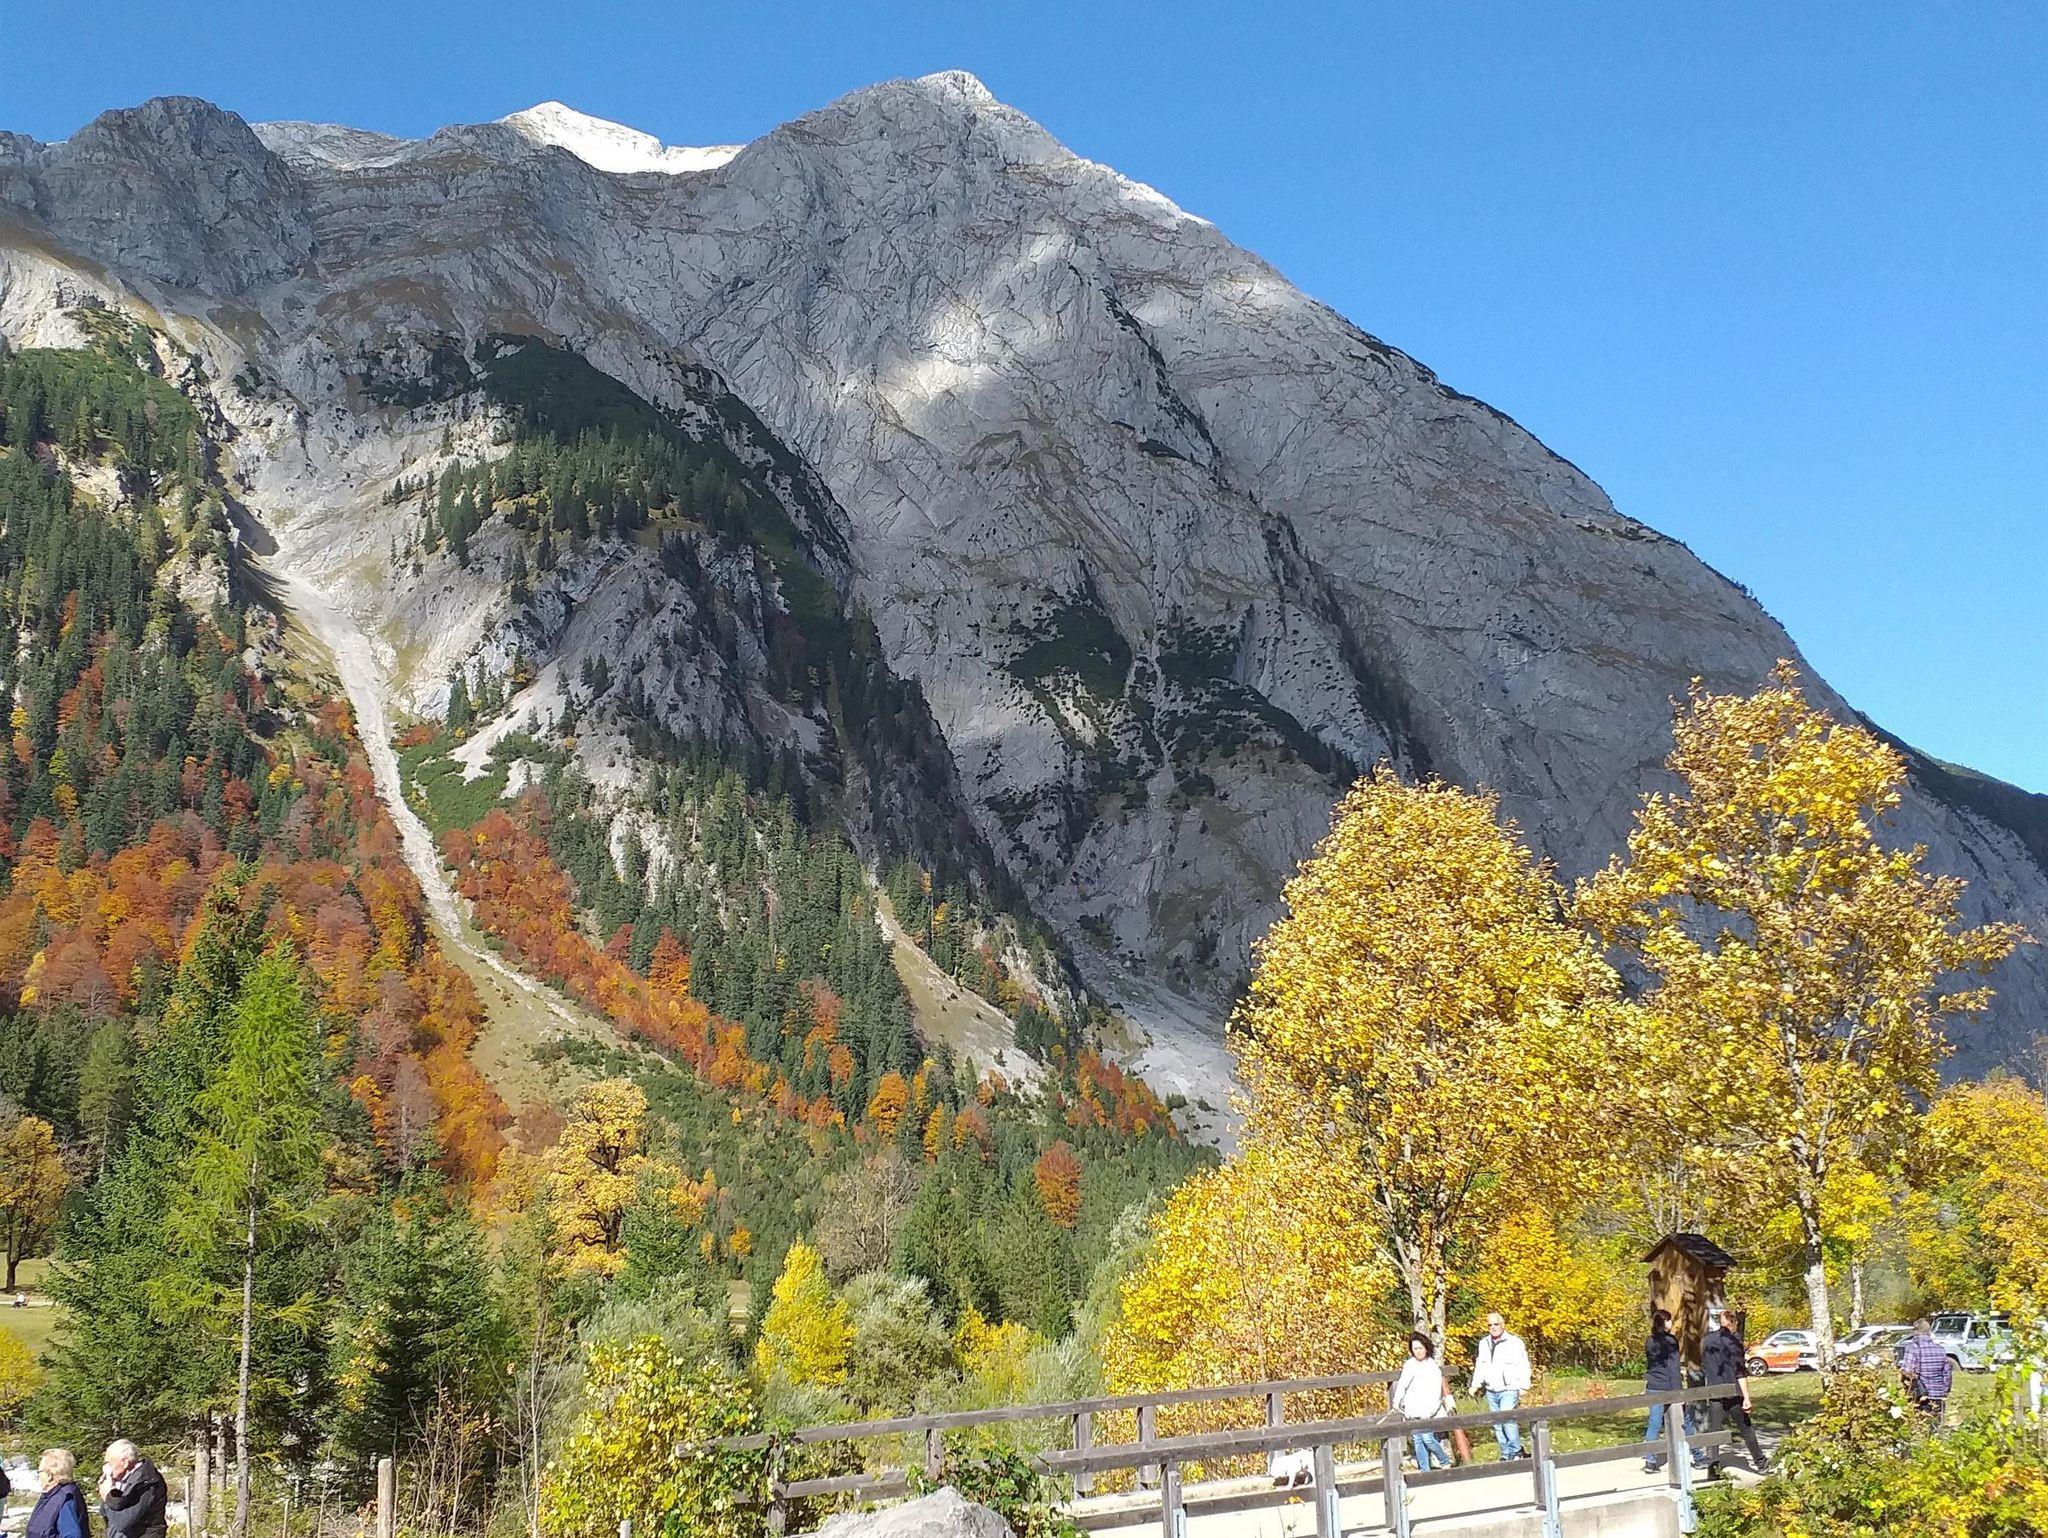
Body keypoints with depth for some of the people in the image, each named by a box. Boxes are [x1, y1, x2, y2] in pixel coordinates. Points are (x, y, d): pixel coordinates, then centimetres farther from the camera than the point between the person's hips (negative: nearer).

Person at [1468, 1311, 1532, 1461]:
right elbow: (1480, 1366, 19)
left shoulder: (1515, 1342, -5)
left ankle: (1516, 1451, -8)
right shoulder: (1483, 1343, 12)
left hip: (1509, 1390, -6)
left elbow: (1523, 1366, -6)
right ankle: (1505, 1454, 14)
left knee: (1506, 1418, -20)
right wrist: (1476, 1384, 11)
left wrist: (1523, 1386, -12)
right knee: (1497, 1424, 7)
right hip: (1491, 1391, 6)